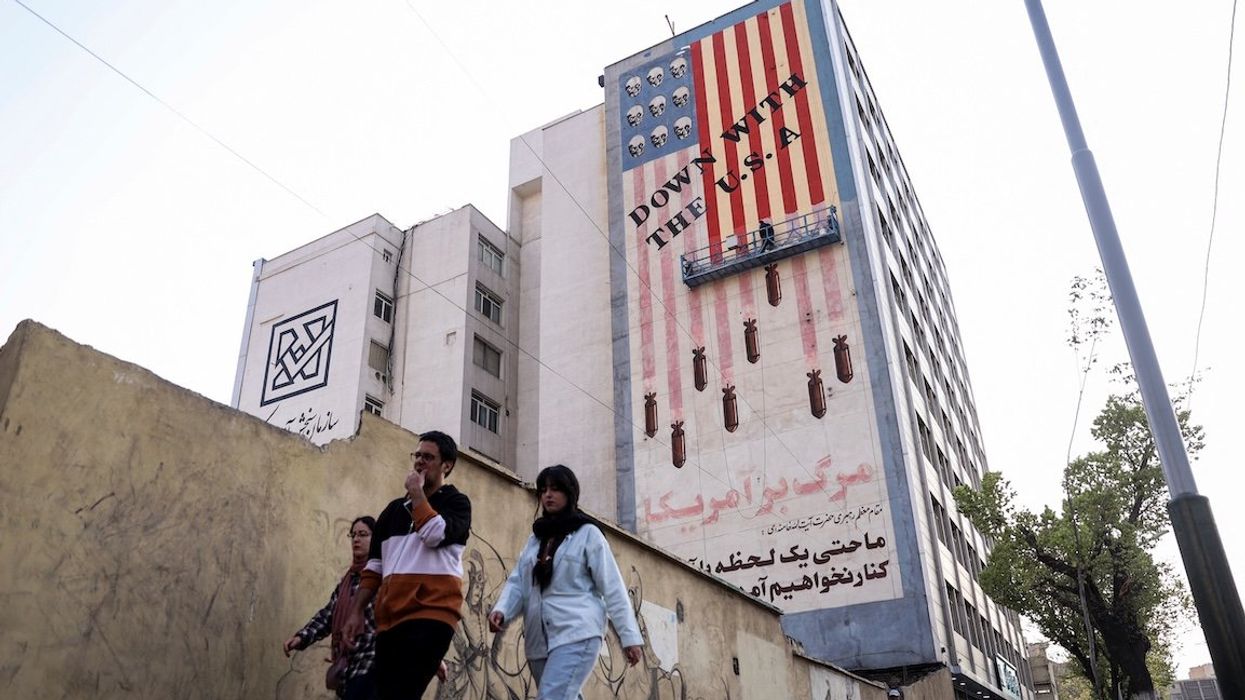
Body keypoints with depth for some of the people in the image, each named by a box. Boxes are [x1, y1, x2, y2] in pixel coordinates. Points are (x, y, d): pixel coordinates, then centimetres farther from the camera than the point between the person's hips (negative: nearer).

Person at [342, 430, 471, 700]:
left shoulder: (456, 502, 6)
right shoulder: (395, 509, 21)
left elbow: (435, 535, -16)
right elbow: (375, 565, 20)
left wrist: (416, 493, -5)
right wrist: (357, 612, 12)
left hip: (431, 612, -6)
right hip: (390, 617, 6)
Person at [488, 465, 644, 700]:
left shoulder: (588, 533, 3)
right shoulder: (535, 538, 19)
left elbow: (612, 588, 0)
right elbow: (517, 582, 10)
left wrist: (630, 636, -6)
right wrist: (501, 610, -10)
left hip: (577, 635, -6)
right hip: (540, 641, 6)